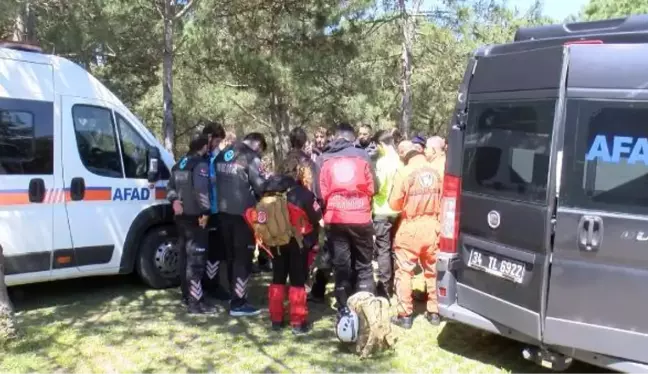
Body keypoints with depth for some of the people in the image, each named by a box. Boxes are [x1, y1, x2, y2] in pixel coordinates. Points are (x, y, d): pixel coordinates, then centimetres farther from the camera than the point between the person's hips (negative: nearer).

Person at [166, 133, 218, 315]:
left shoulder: (179, 165, 16)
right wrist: (205, 211, -19)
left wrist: (175, 200, 1)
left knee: (186, 255, 17)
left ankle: (187, 294, 27)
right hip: (195, 216, -9)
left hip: (182, 215, 9)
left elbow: (170, 187, 15)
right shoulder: (201, 164, -13)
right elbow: (201, 190, -23)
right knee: (196, 257, -8)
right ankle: (195, 302, -9)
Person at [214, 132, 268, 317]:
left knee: (231, 255, 17)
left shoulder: (222, 155, 14)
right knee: (243, 257, -1)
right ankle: (238, 303, 0)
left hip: (223, 211, 7)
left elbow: (216, 180, 16)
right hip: (243, 212, -7)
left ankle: (235, 295, 26)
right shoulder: (251, 157, -9)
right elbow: (260, 186, -11)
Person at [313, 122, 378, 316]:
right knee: (364, 266, 12)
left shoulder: (323, 159, 2)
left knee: (341, 266, 10)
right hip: (361, 217, 0)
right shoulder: (362, 155, 1)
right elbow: (373, 188, 2)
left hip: (335, 219, 1)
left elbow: (320, 193, -2)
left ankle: (344, 310, 12)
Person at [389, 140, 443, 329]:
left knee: (404, 271, 5)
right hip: (432, 226, 4)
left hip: (411, 227, -4)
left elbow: (394, 204, -8)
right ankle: (434, 312, 24)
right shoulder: (437, 172, 0)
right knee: (433, 270, 16)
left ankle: (405, 315, 8)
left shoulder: (404, 172, -12)